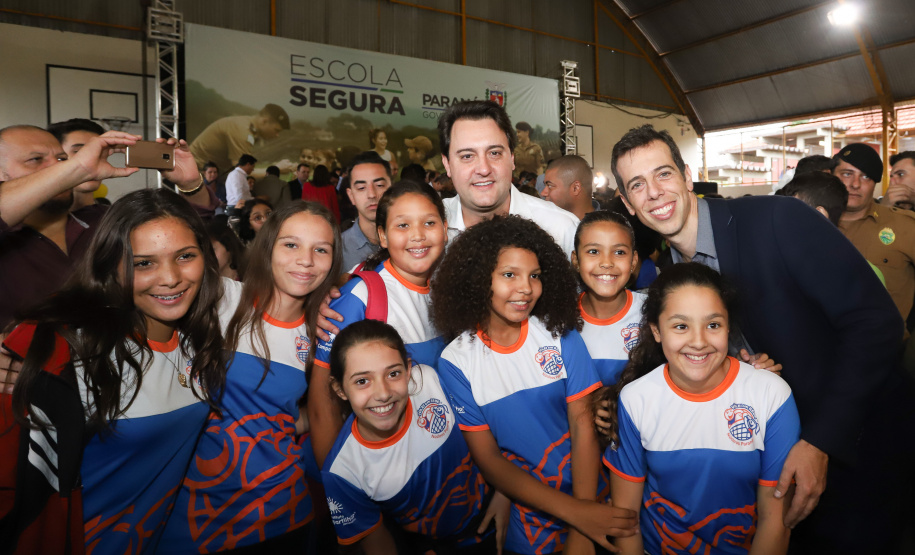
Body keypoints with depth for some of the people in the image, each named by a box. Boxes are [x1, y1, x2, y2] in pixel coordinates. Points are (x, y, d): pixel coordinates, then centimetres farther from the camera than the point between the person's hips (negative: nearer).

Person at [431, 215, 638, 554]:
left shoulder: (560, 334, -6)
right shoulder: (456, 361, -10)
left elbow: (583, 425, -9)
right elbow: (487, 458, -9)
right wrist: (574, 512, -16)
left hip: (587, 489, 1)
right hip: (525, 508, -1)